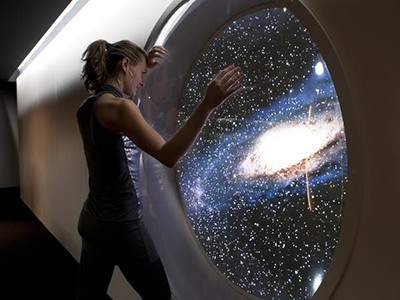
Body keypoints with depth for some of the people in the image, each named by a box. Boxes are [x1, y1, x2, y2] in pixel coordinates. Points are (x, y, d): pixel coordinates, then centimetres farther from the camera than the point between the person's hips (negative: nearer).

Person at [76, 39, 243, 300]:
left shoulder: (88, 107, 6)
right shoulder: (117, 106, -20)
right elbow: (168, 156, -30)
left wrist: (145, 66, 21)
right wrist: (207, 105, -35)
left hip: (93, 219, 9)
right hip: (121, 223, -8)